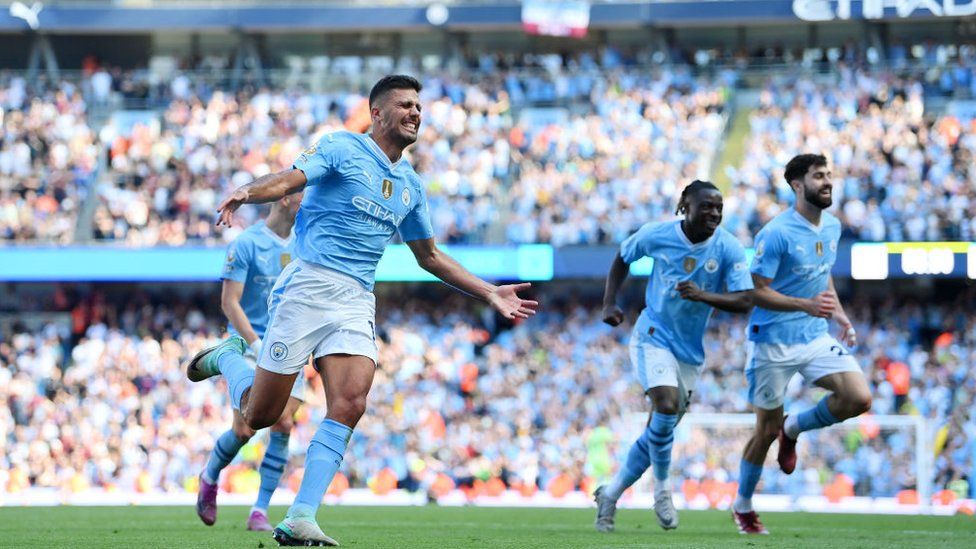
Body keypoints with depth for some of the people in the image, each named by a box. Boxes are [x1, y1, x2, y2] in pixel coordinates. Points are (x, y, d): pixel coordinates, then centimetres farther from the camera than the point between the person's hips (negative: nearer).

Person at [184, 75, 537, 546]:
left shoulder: (410, 185, 19)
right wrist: (246, 193, -38)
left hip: (357, 302, 5)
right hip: (308, 286, -5)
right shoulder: (342, 148, -1)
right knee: (260, 414, -3)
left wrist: (490, 294, 25)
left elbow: (430, 256, 29)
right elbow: (288, 180, -16)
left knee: (349, 405, -18)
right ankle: (228, 357, 31)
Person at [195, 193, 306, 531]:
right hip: (251, 345, -5)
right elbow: (229, 302, -11)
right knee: (245, 430, -8)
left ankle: (260, 511, -2)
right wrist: (258, 345, -20)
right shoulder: (246, 243, -8)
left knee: (283, 427, -8)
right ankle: (210, 477, 23)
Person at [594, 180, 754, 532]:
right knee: (666, 407, -27)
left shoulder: (729, 249, -12)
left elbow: (745, 302, -17)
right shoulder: (656, 236, -11)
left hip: (690, 351, 3)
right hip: (653, 338, -3)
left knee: (660, 431, 8)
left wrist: (703, 295, -33)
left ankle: (610, 496, 27)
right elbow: (622, 258, 9)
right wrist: (609, 304, 0)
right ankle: (662, 489, -7)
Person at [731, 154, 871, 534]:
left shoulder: (832, 228, 6)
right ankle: (742, 506, 25)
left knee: (859, 398, -15)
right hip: (773, 342, -6)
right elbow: (757, 292, -18)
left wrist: (840, 316, 12)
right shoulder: (776, 234, -17)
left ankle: (793, 429, 13)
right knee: (767, 429, 3)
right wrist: (806, 305, -30)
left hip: (816, 337, 6)